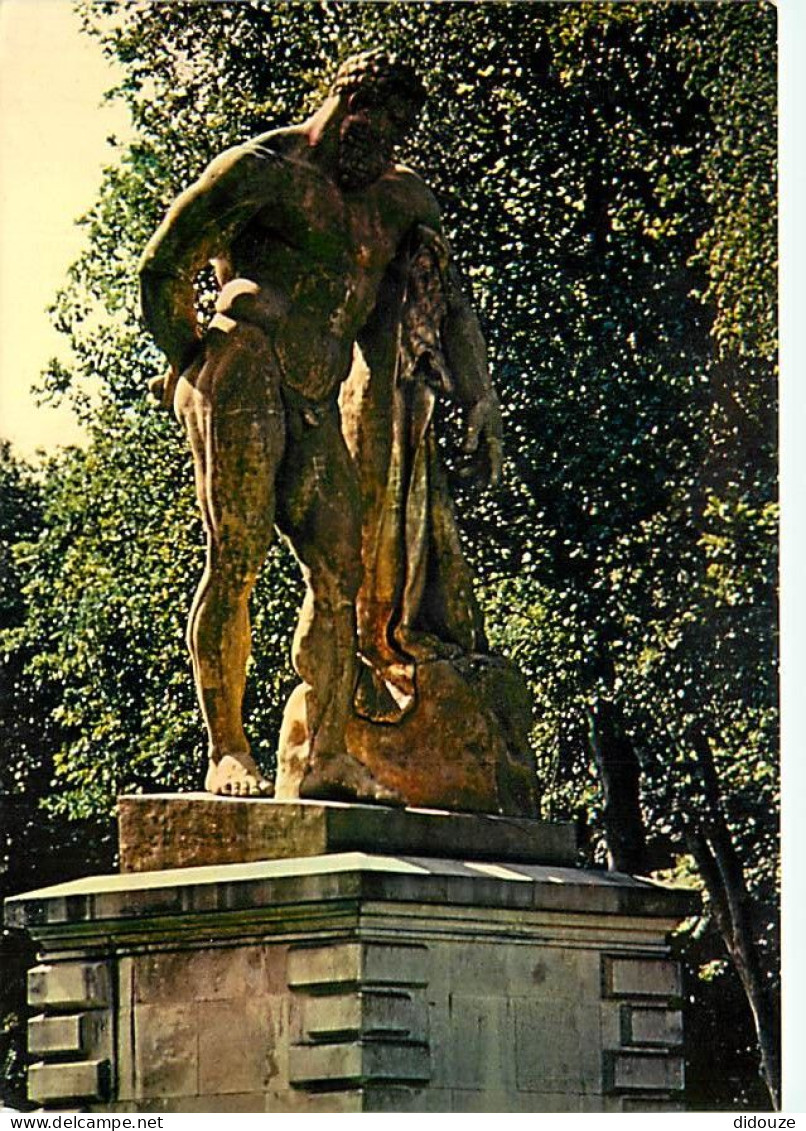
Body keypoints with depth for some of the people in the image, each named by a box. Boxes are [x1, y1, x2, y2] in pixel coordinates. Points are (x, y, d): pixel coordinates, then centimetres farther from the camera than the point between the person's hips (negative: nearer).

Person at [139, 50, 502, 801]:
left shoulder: (396, 198, 21)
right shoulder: (262, 170, 0)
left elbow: (446, 295, 29)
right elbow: (162, 270, 0)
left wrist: (480, 394, 19)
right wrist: (191, 362, -1)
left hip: (314, 405, 7)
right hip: (245, 375, -7)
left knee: (339, 574, 0)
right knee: (235, 561, -12)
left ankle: (327, 757, 4)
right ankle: (226, 752, -11)